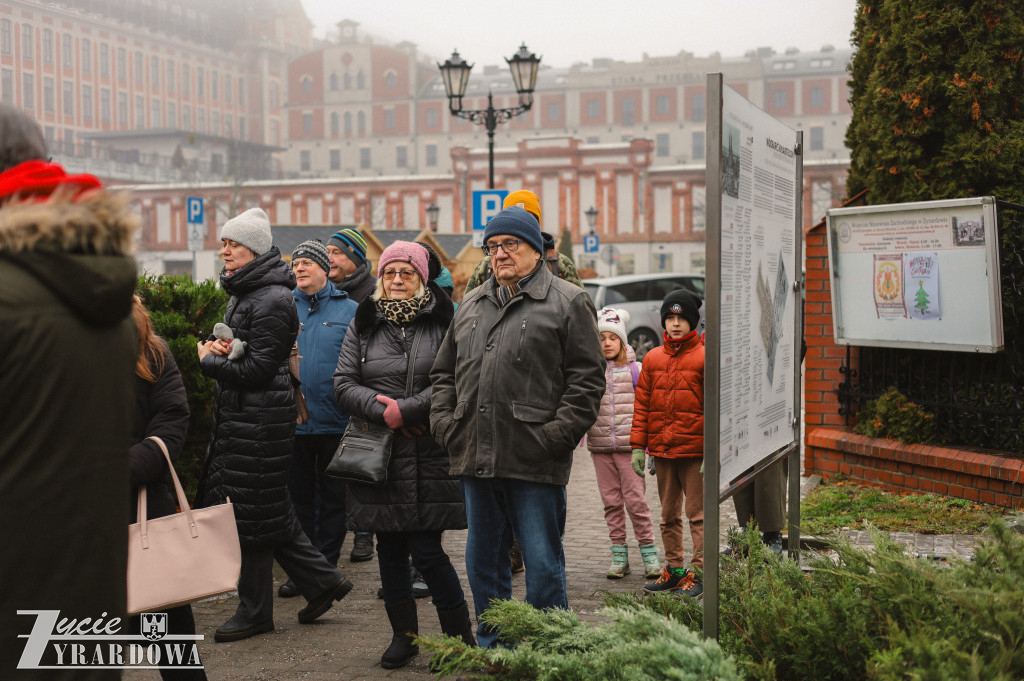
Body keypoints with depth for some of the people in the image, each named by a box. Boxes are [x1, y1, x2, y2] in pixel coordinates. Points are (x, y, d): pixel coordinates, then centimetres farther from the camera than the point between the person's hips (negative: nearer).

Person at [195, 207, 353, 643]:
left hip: (260, 421, -10)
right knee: (268, 510, 14)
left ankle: (255, 611, 11)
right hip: (237, 416, 10)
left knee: (251, 513, -1)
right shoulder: (241, 293, 15)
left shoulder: (272, 300, -16)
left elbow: (258, 369, -20)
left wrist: (209, 361, -8)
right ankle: (322, 581, 24)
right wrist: (219, 349, 2)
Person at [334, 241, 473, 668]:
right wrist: (381, 409, -11)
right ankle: (403, 635, 24)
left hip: (428, 455, -4)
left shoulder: (442, 322, -1)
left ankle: (461, 637, 10)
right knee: (390, 548, 10)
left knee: (426, 550, -6)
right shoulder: (363, 325, 11)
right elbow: (343, 383, 5)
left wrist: (406, 409, -16)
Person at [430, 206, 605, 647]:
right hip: (475, 459, 6)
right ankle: (493, 648, 28)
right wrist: (445, 424, 7)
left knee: (543, 564, 0)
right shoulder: (471, 305, 18)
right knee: (483, 561, 14)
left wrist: (556, 435, -14)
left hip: (534, 461, -6)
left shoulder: (568, 303, 0)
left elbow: (587, 379, -6)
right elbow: (444, 372, 22)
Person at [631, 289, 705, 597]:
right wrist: (638, 446, 6)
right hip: (662, 450, 5)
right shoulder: (653, 358, 10)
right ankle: (674, 569, 22)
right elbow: (642, 404, 11)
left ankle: (698, 572, 3)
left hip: (694, 450, -5)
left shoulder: (704, 357, -4)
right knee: (669, 514, 13)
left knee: (698, 513, -2)